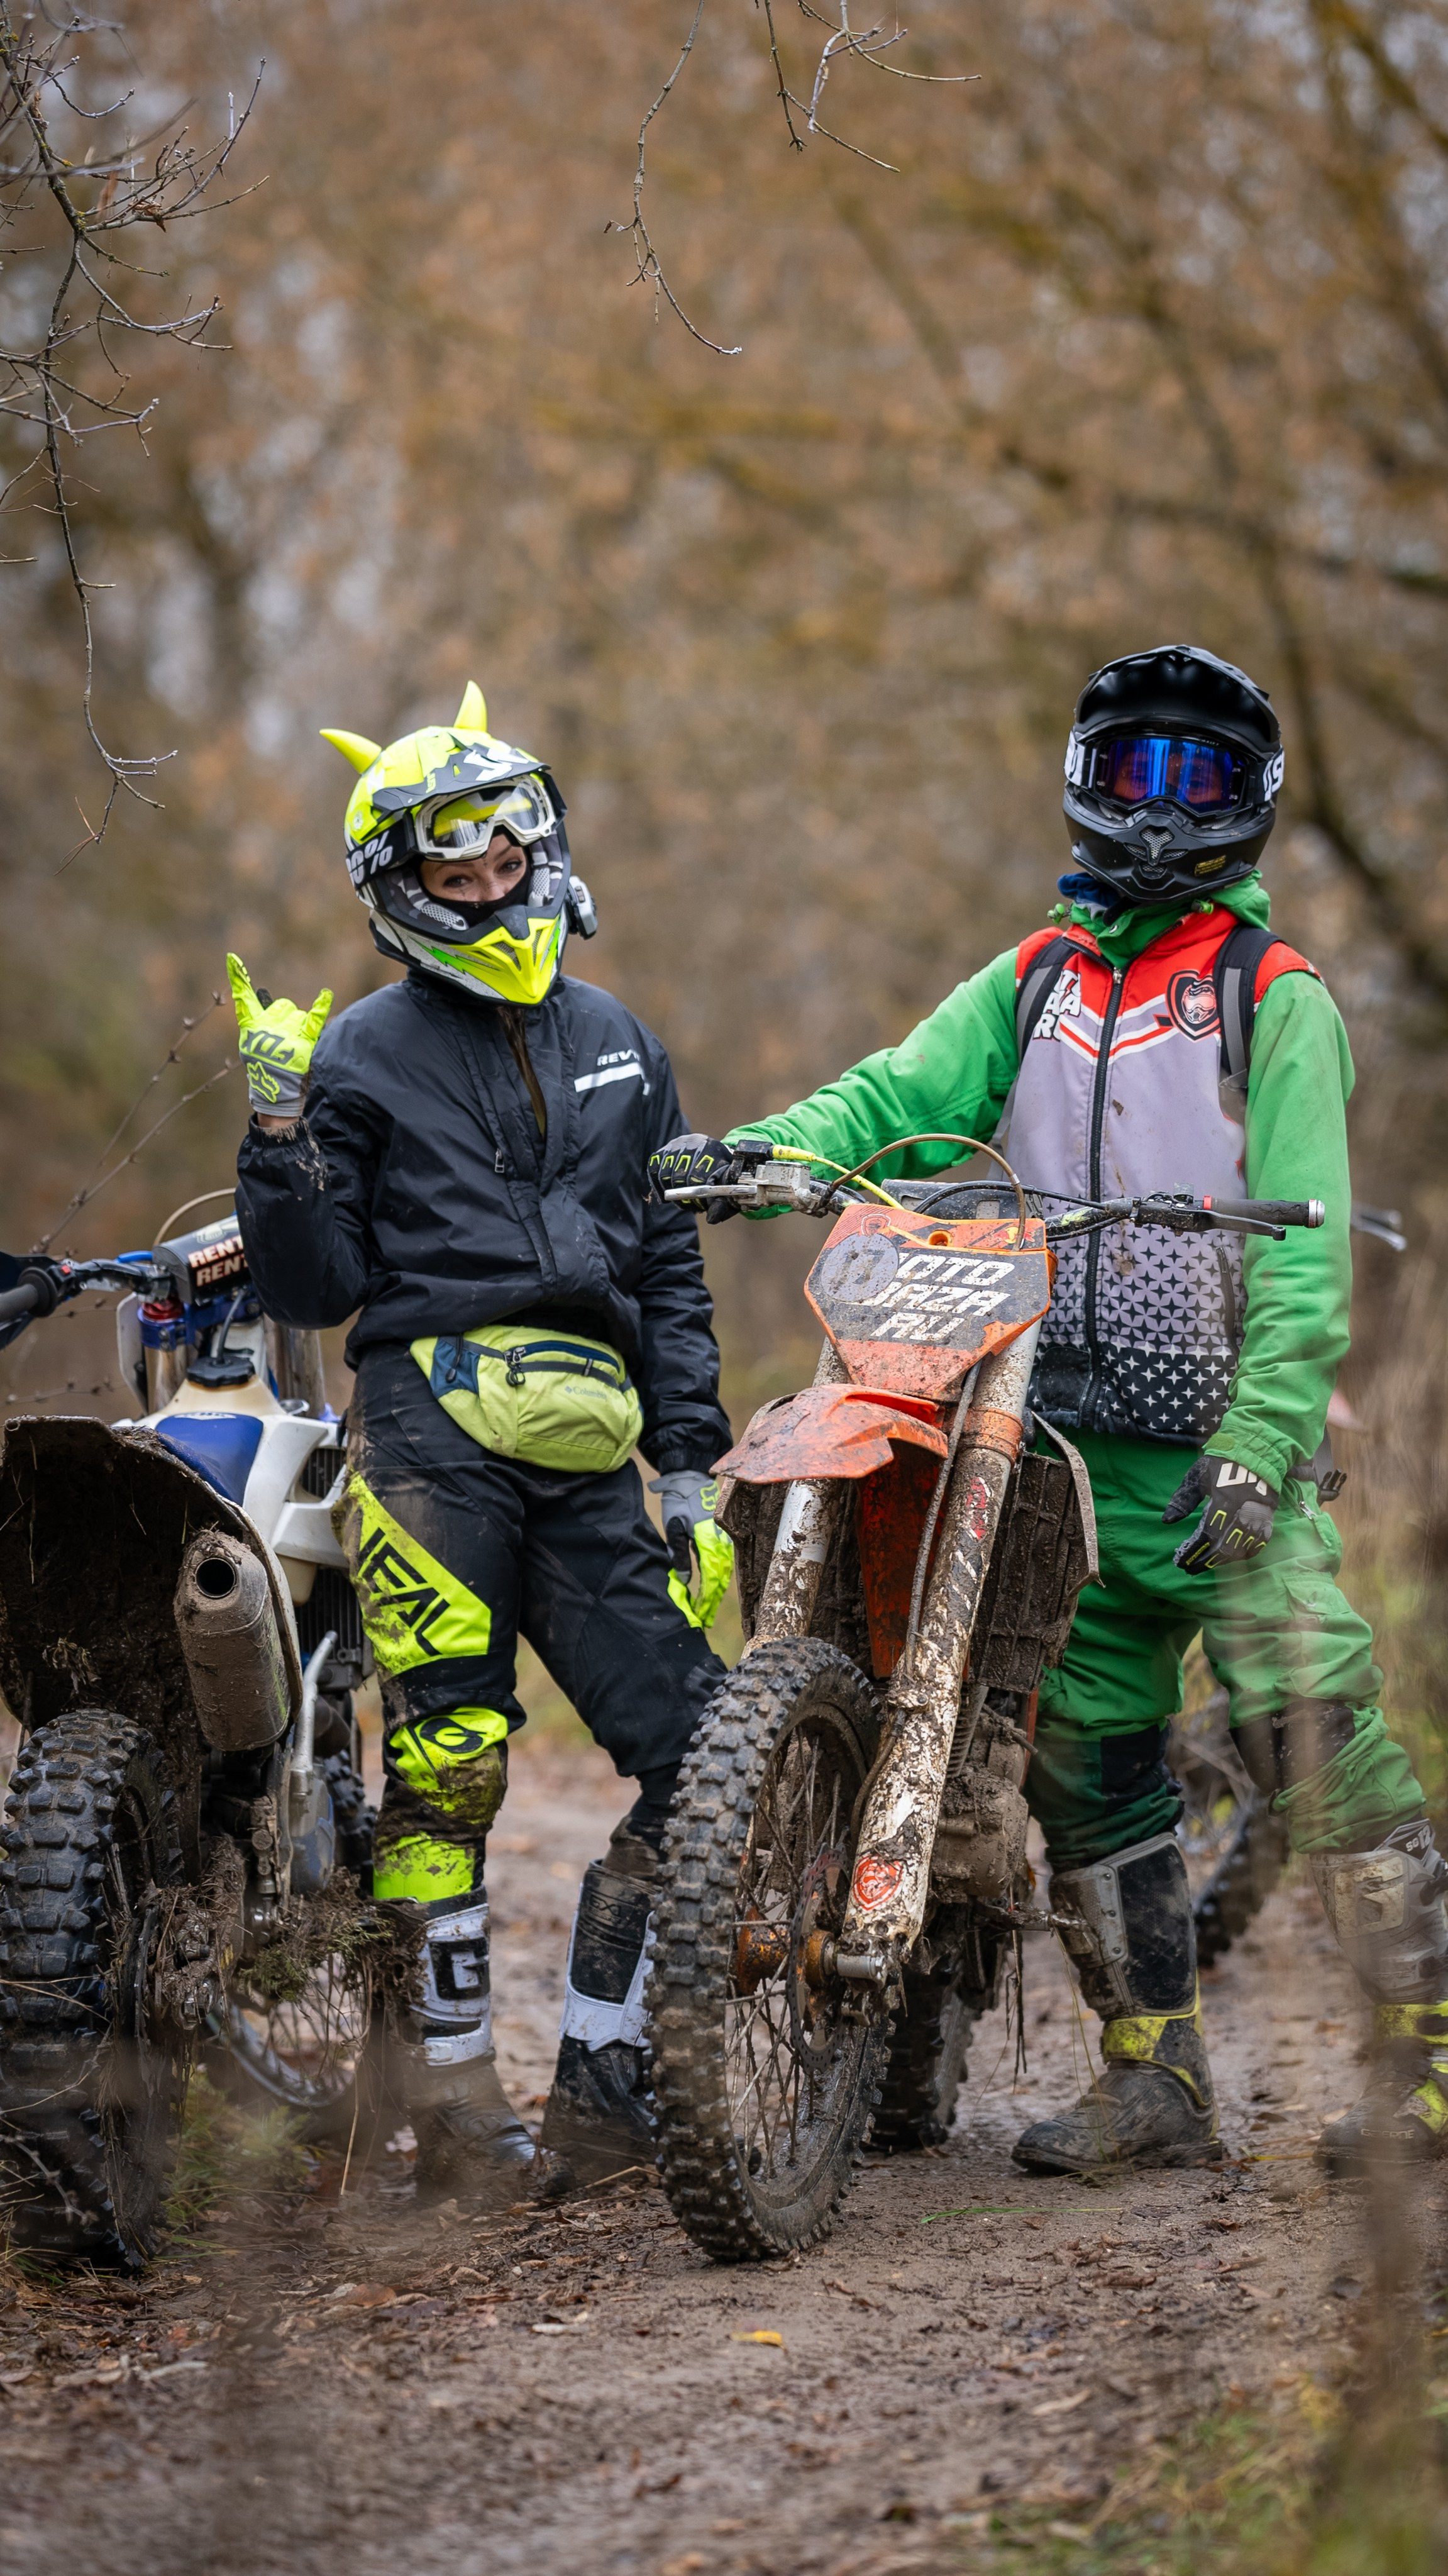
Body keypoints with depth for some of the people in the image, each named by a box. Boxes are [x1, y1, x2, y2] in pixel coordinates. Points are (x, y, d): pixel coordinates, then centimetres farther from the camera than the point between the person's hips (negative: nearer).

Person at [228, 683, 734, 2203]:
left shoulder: (619, 1050, 20)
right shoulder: (363, 1056, 7)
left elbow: (672, 1277, 22)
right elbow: (313, 1289, 2)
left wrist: (692, 1471, 15)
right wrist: (281, 1137, -12)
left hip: (593, 1448, 4)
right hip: (433, 1425, -4)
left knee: (706, 1760, -5)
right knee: (444, 1768, -10)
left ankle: (599, 2080, 4)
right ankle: (453, 2092, -1)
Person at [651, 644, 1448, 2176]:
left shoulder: (1273, 999, 2)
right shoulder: (1031, 986, 18)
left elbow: (1303, 1246, -6)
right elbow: (899, 1098, 6)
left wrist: (1254, 1449, -18)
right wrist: (750, 1152, -15)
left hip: (1220, 1447, -5)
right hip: (1065, 1446, 5)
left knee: (1315, 1733, -14)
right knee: (1082, 1758, 5)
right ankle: (1155, 2079, 14)